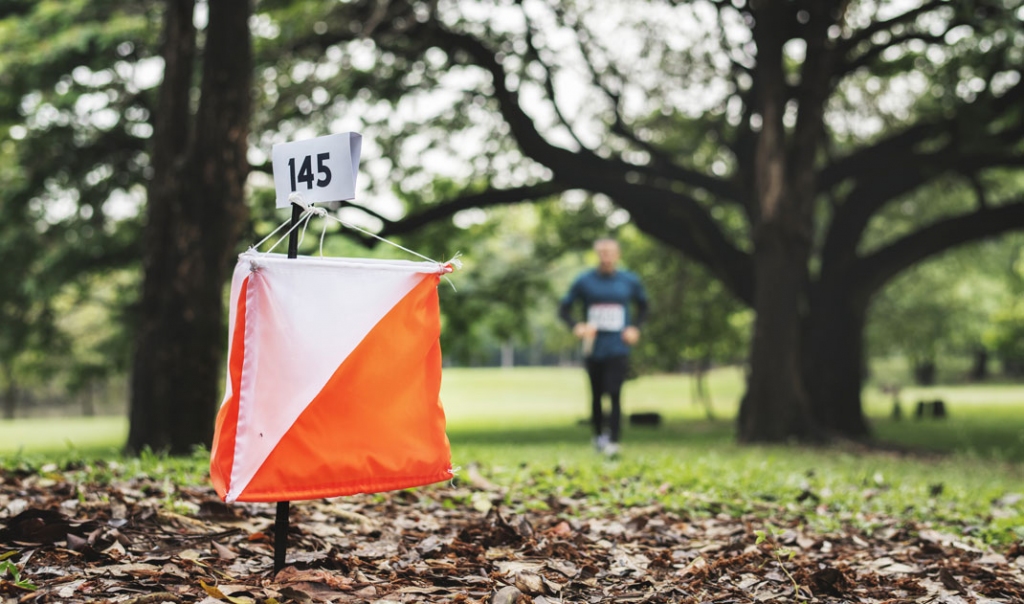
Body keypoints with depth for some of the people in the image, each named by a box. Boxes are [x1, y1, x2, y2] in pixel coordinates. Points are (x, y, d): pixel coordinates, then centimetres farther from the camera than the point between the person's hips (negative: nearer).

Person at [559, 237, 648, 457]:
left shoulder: (630, 281, 4)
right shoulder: (584, 281, 1)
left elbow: (643, 306, 20)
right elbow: (565, 308, 8)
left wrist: (635, 327, 4)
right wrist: (576, 327, -10)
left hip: (618, 349, -1)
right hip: (593, 348, 1)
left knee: (615, 395, -13)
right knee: (596, 395, 11)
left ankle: (613, 441, -13)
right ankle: (598, 435, 29)